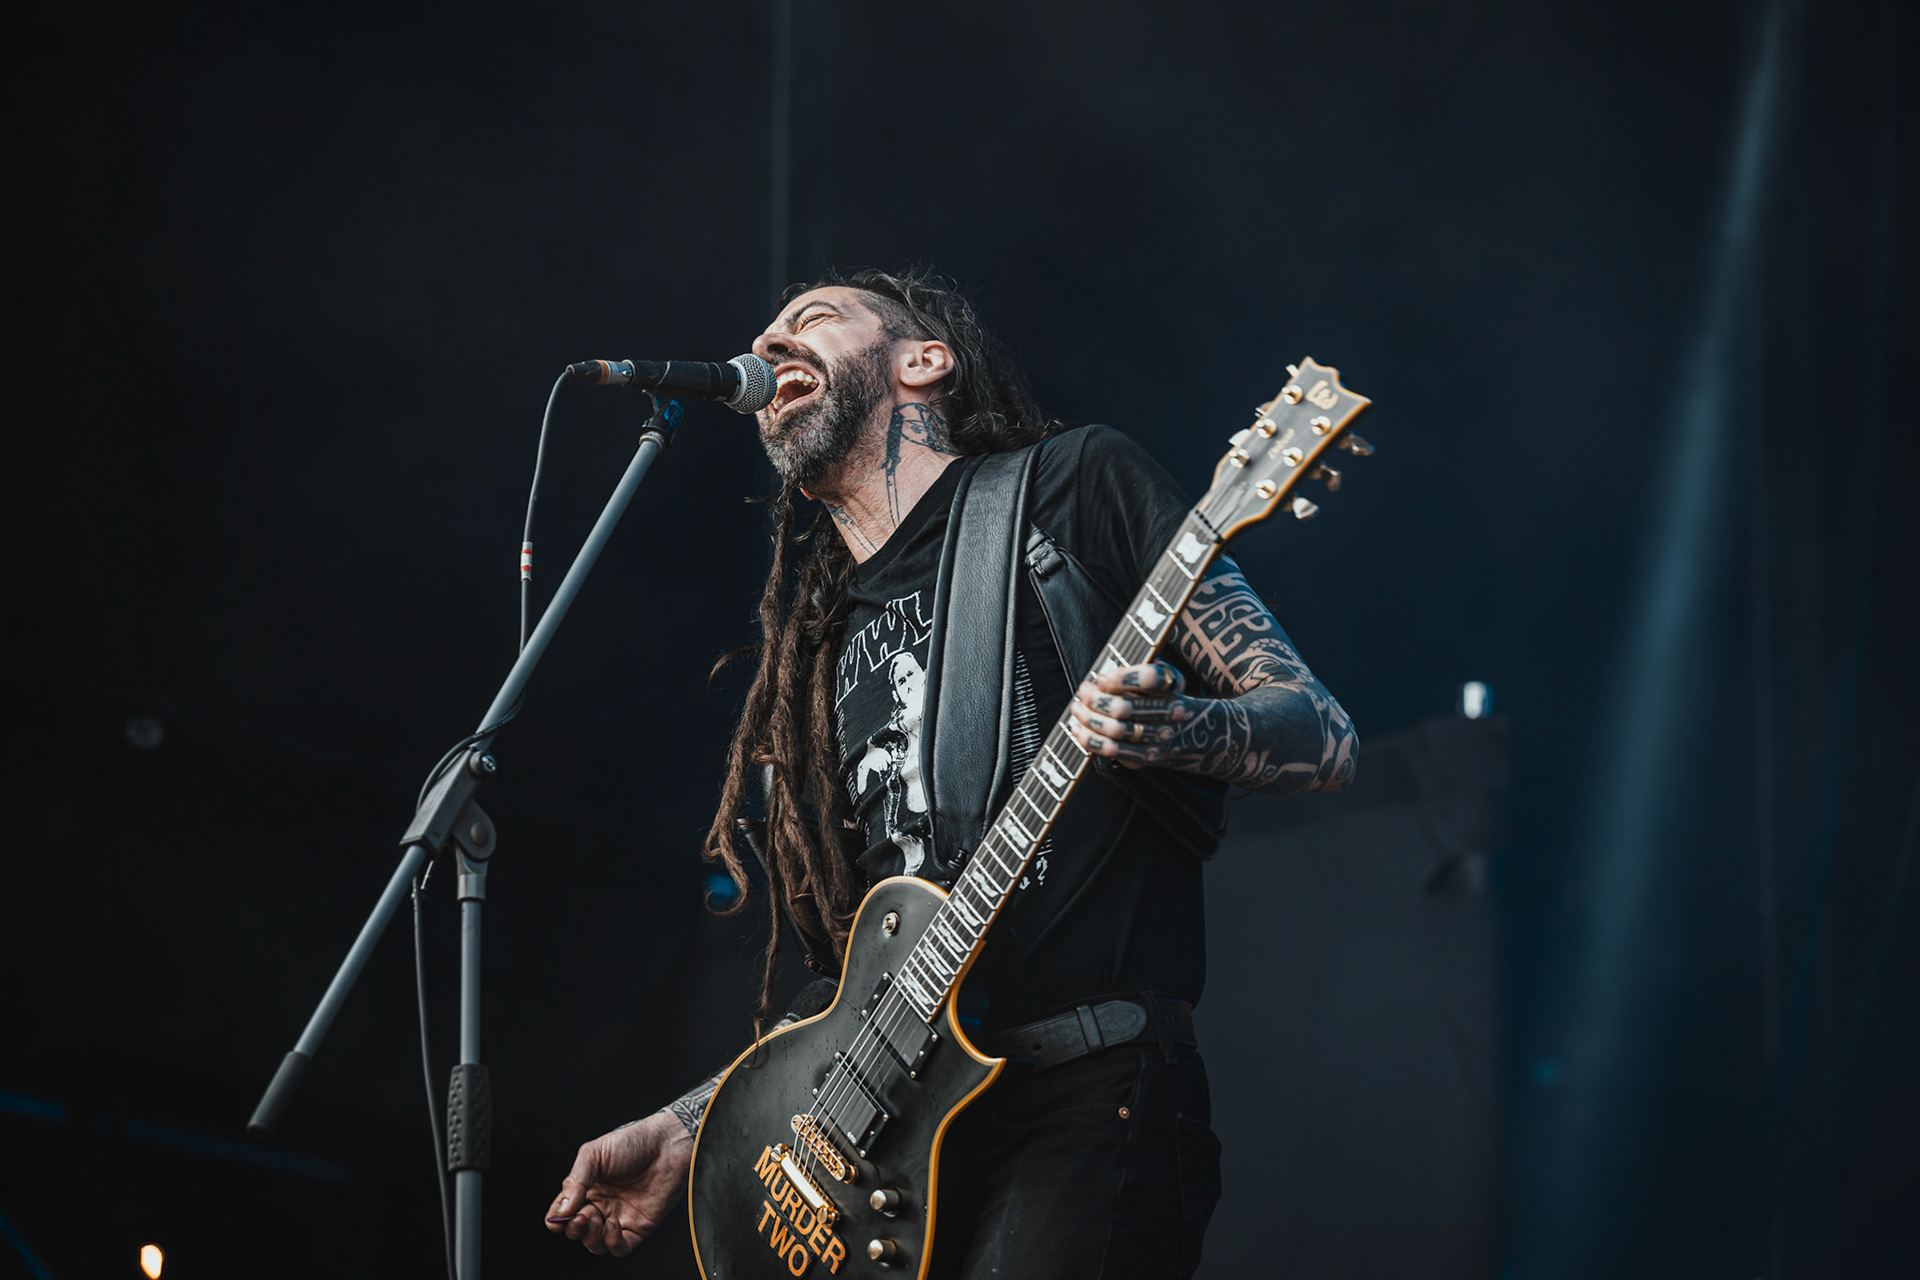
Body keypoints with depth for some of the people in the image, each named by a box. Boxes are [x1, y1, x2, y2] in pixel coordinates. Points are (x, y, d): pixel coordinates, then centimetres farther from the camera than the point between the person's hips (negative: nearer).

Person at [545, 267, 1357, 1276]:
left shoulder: (1077, 483, 6)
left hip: (1093, 1097, -6)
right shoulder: (816, 646, 22)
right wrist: (684, 1131, 15)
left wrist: (1171, 731, -20)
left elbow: (1323, 739, 1)